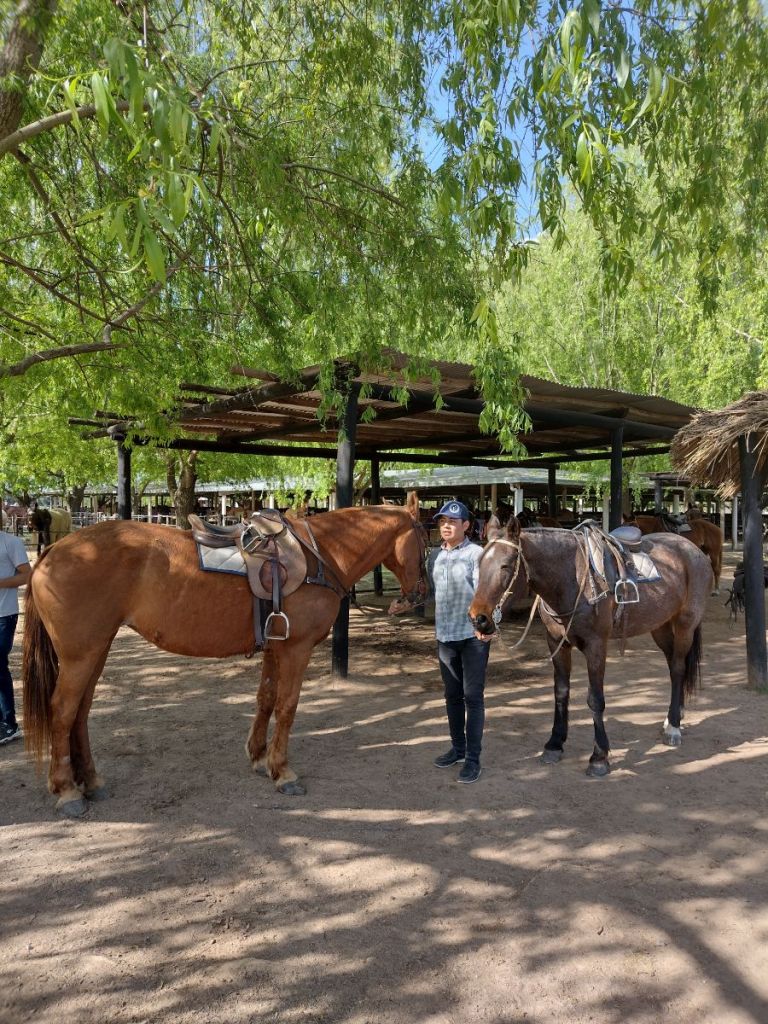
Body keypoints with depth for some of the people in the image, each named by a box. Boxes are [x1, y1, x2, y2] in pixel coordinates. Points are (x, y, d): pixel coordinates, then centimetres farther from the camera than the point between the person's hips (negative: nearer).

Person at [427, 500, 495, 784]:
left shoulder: (476, 553, -11)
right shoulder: (435, 555, 7)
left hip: (473, 635, -6)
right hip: (445, 635, 6)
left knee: (473, 696, 1)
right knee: (452, 695, 16)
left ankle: (473, 758, 10)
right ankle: (457, 748, 32)